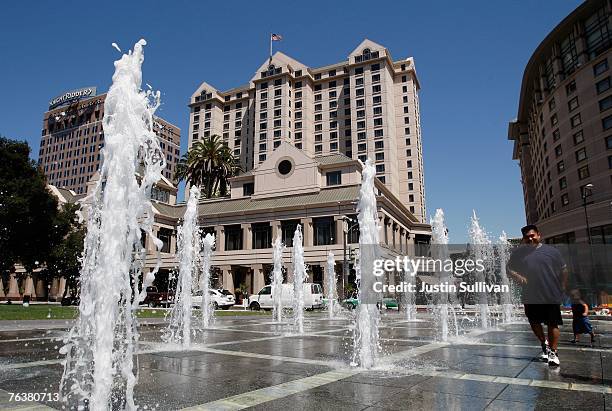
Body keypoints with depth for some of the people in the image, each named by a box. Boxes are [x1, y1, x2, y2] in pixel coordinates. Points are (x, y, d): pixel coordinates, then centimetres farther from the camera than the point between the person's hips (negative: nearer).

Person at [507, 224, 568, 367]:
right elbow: (509, 268, 9)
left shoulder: (551, 251, 1)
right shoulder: (519, 253, 3)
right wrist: (518, 276, -9)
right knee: (534, 323, 12)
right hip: (531, 297, 2)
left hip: (551, 296, -2)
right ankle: (544, 343, 38)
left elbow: (564, 270, 9)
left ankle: (553, 352, 19)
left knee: (553, 324, 4)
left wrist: (562, 287, 5)